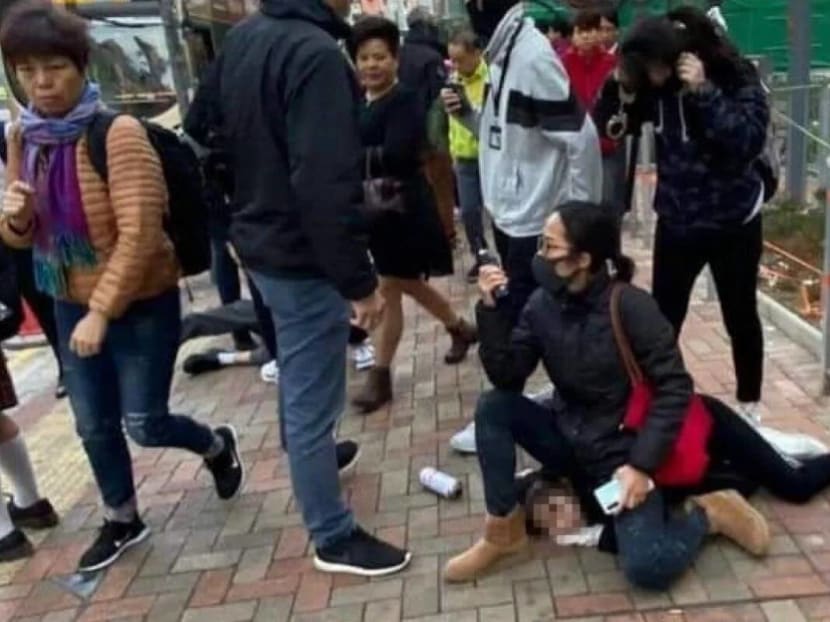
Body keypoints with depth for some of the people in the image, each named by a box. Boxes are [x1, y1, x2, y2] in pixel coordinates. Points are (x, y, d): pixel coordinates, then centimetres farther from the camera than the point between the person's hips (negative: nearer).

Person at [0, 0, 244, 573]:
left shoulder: (119, 133, -19)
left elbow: (139, 233, -23)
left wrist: (101, 311, -24)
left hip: (142, 303, -6)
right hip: (71, 304, 6)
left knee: (144, 424, 1)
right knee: (94, 426, 14)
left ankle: (218, 446, 34)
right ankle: (123, 521, 37)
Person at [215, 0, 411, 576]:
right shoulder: (315, 52, -24)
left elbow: (226, 139, 15)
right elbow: (326, 186, -29)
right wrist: (359, 281, -21)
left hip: (260, 241, 10)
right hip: (301, 256, -10)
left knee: (298, 379, 29)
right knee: (314, 401, 3)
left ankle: (312, 457, 53)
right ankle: (335, 538, 18)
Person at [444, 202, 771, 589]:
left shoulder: (632, 307, -19)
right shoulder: (543, 304, -5)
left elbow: (674, 389, -17)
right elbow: (507, 377, -9)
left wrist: (641, 464, -21)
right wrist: (491, 308, -20)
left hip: (619, 450, -5)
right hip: (568, 439, 5)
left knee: (647, 567, -23)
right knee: (492, 406, -17)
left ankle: (708, 514, 8)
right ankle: (504, 530, -5)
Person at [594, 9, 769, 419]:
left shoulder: (737, 78, -16)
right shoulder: (653, 84, -6)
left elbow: (749, 141, -29)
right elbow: (609, 126, -1)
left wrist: (703, 91, -33)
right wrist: (620, 85, -18)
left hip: (733, 223, -3)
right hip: (676, 222, 3)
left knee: (740, 316, 13)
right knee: (662, 317, 7)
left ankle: (748, 401, 32)